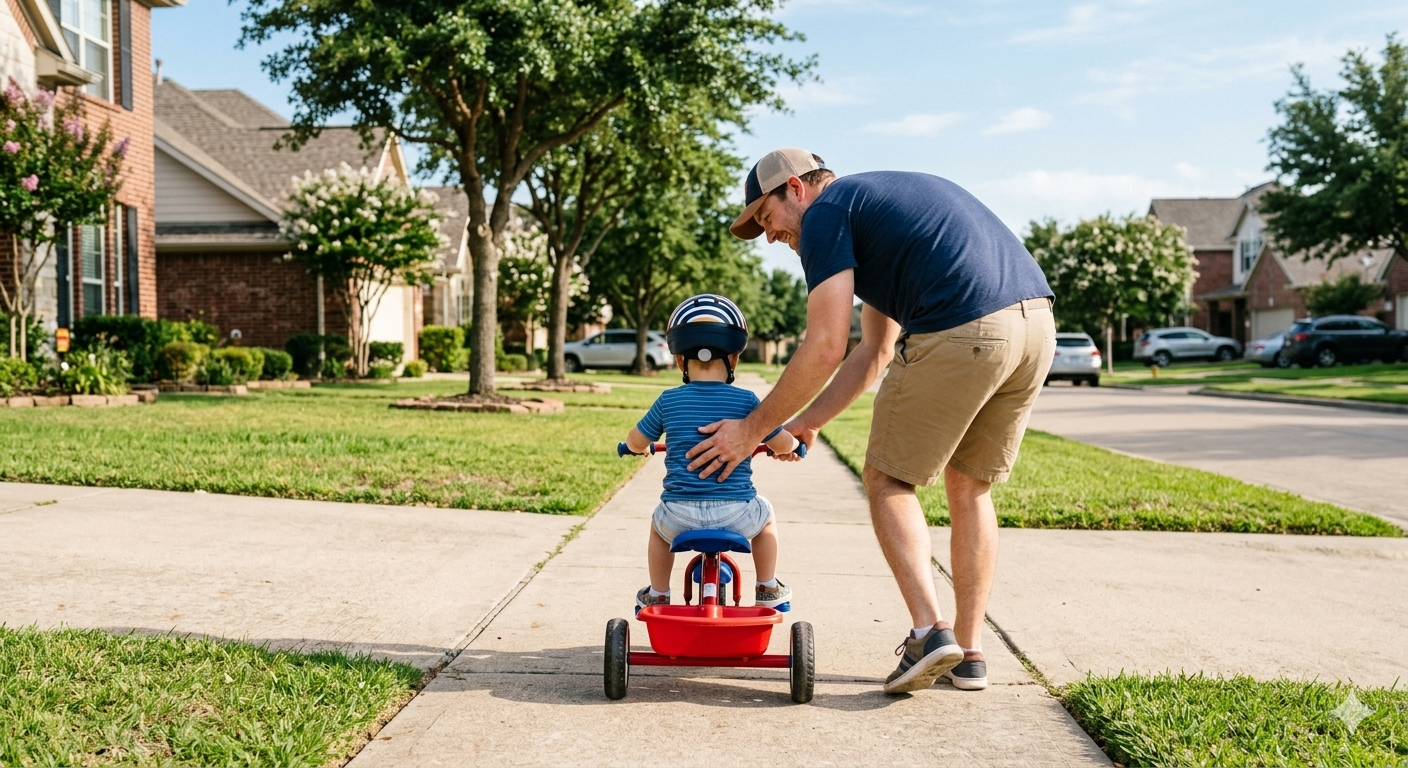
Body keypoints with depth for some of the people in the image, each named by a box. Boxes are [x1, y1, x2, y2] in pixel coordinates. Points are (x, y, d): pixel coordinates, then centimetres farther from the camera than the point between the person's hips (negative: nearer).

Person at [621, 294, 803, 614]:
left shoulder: (668, 401, -1)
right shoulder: (746, 401, -4)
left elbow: (636, 443, 12)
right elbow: (783, 445, 4)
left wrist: (637, 446, 36)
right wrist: (793, 443, 28)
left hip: (680, 515, 1)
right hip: (737, 515, -1)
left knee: (658, 526, 35)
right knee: (765, 515, 32)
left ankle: (658, 595, 39)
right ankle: (768, 589, 35)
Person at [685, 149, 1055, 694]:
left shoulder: (826, 213, 5)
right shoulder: (879, 201, 32)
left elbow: (825, 349, -4)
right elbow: (875, 353, 31)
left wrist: (753, 429, 6)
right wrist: (807, 423, 30)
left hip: (959, 335, -9)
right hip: (1038, 322, 9)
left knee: (887, 481, 11)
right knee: (971, 488, 20)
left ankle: (929, 629, 1)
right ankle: (970, 652, 22)